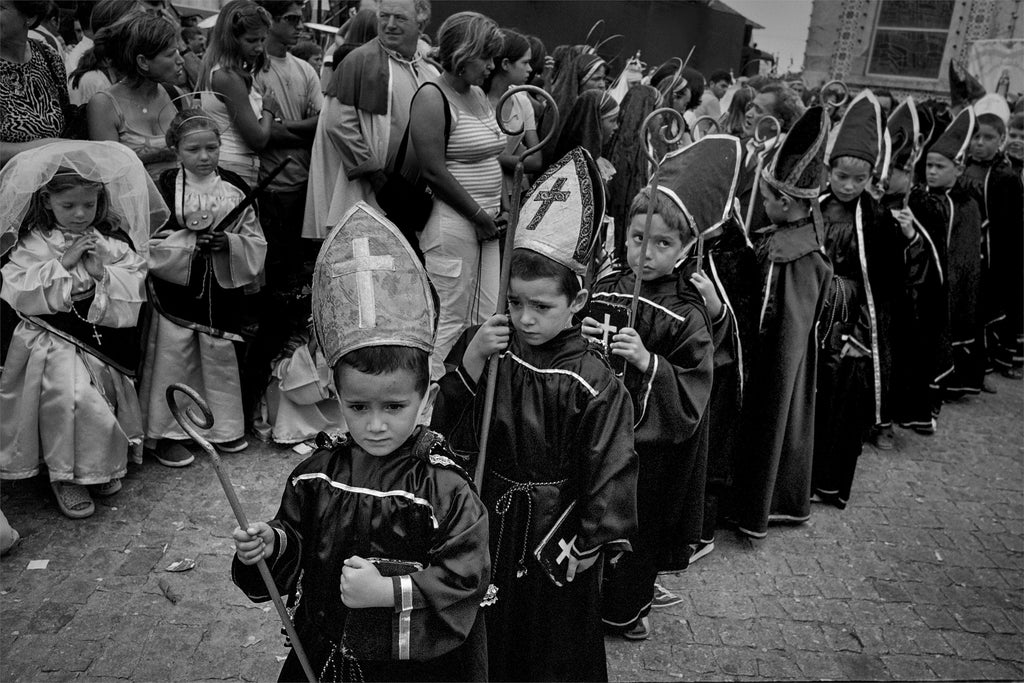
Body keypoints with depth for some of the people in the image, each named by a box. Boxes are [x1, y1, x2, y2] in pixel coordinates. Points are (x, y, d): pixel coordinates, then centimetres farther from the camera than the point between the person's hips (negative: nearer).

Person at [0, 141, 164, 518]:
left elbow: (134, 287, -3)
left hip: (104, 339, 3)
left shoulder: (115, 242, 3)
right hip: (53, 342, -2)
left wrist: (101, 275, -19)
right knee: (67, 393, -21)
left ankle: (103, 466, 25)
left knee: (102, 399, 1)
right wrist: (64, 264, -17)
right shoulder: (32, 243, -1)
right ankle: (66, 475, -3)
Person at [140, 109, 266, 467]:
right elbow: (149, 242, -8)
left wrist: (228, 243, -17)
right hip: (176, 290, -3)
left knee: (221, 358, 13)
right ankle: (166, 434, 19)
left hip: (222, 291, 3)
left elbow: (255, 242, 2)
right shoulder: (165, 188, -5)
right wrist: (189, 243, -21)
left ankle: (225, 427, 29)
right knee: (173, 360, 5)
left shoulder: (235, 188, 2)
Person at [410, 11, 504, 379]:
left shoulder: (479, 95, 16)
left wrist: (498, 209, 6)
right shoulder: (432, 99, -11)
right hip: (452, 222, -8)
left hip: (487, 221, 9)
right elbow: (434, 171, -17)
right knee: (450, 320, -3)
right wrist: (480, 215, -13)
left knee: (488, 318, 10)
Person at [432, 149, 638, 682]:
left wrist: (592, 542, -13)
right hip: (488, 516, 4)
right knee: (487, 626, 24)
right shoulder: (490, 347, -9)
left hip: (554, 526, -4)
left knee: (553, 631, 18)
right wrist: (471, 360, -27)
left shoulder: (592, 383, -21)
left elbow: (608, 465, -16)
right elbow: (447, 424, -12)